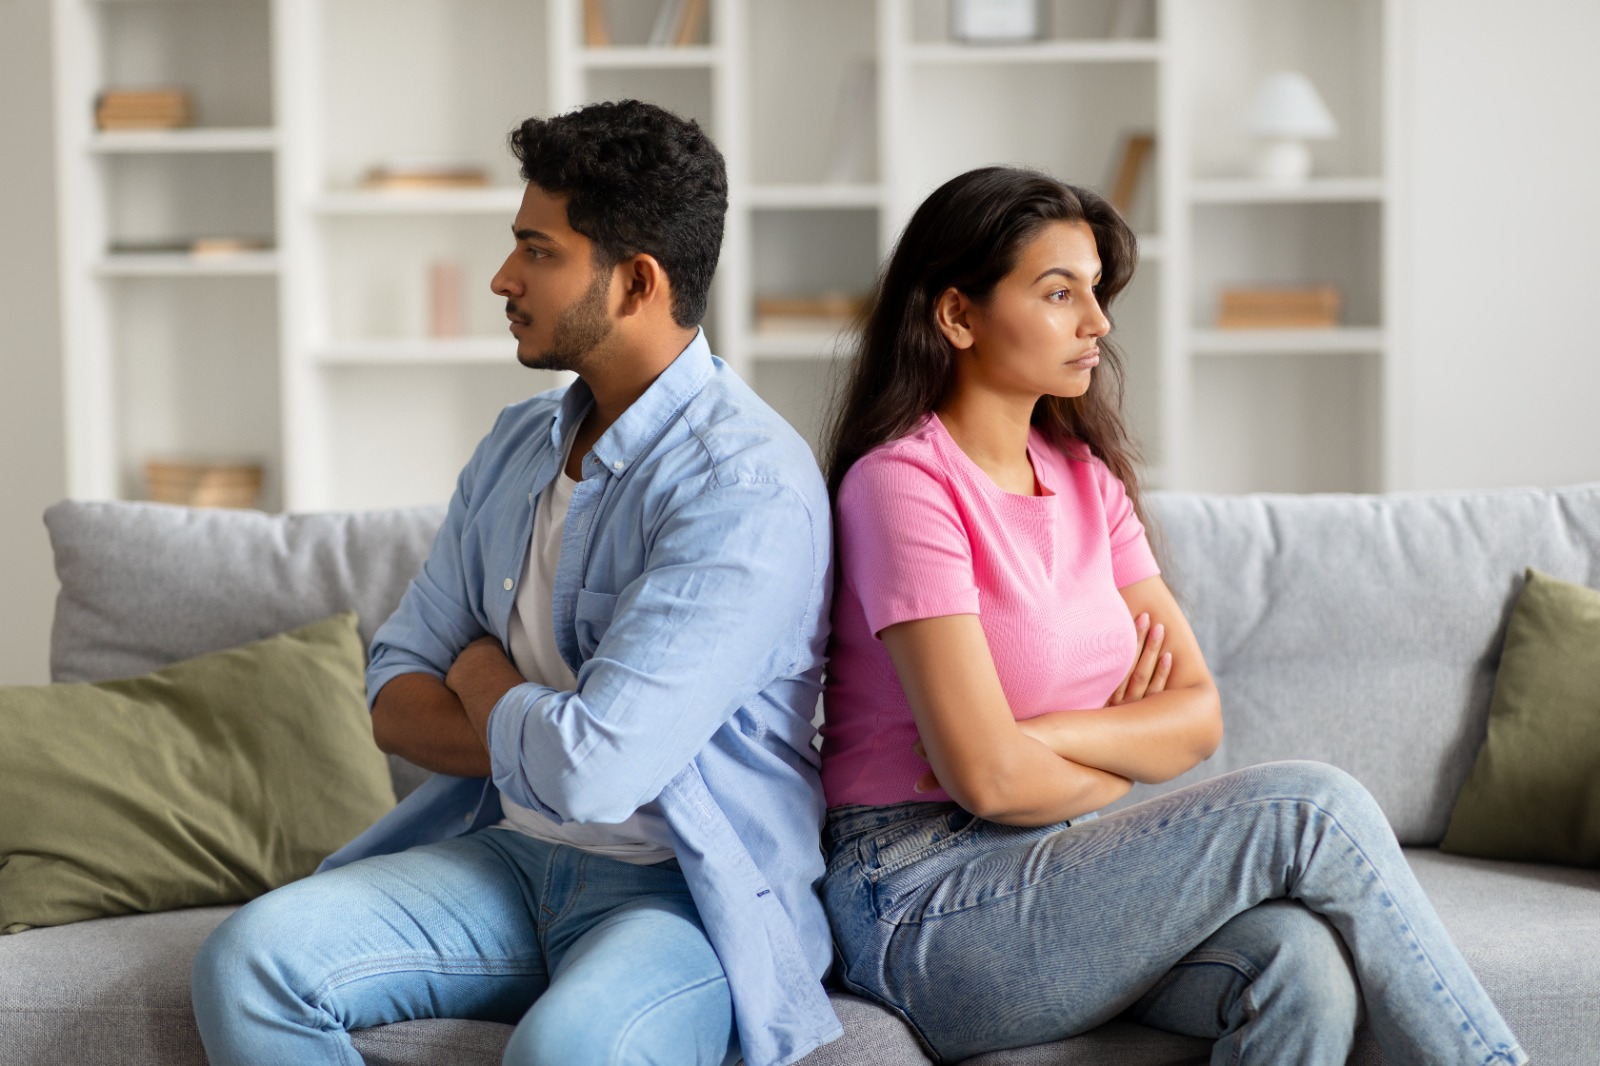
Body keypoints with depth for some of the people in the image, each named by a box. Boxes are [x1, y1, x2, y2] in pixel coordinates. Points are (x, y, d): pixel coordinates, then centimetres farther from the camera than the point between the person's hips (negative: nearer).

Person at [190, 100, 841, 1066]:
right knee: (251, 959, -16)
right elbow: (396, 696, 11)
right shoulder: (520, 443, 10)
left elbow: (591, 770, -25)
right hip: (511, 853, 7)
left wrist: (483, 681, -3)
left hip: (688, 889, -7)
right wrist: (535, 740, -9)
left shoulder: (749, 486, -18)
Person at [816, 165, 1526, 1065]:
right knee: (1313, 809, -19)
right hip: (930, 910, -6)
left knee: (1306, 964, -25)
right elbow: (988, 776, -20)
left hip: (1062, 873, 7)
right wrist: (1124, 757, 0)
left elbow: (1198, 715, 4)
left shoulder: (1088, 479, 13)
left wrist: (1051, 736, -13)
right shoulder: (902, 482, -12)